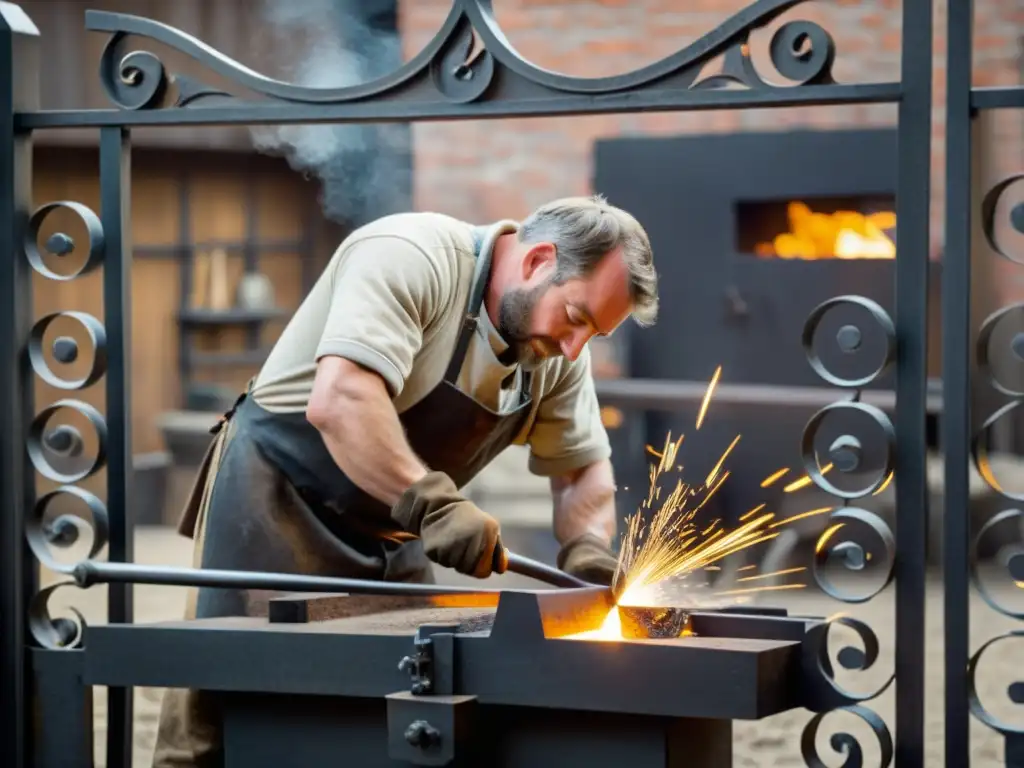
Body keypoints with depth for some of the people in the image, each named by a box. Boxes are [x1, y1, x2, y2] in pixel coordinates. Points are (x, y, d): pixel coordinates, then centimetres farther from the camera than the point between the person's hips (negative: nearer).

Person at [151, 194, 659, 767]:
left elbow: (583, 467, 11)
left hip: (387, 532, 8)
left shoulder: (558, 350, 0)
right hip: (278, 496, -7)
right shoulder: (411, 258, -24)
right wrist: (435, 505, -44)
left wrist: (588, 548, -8)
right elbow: (338, 401, -37)